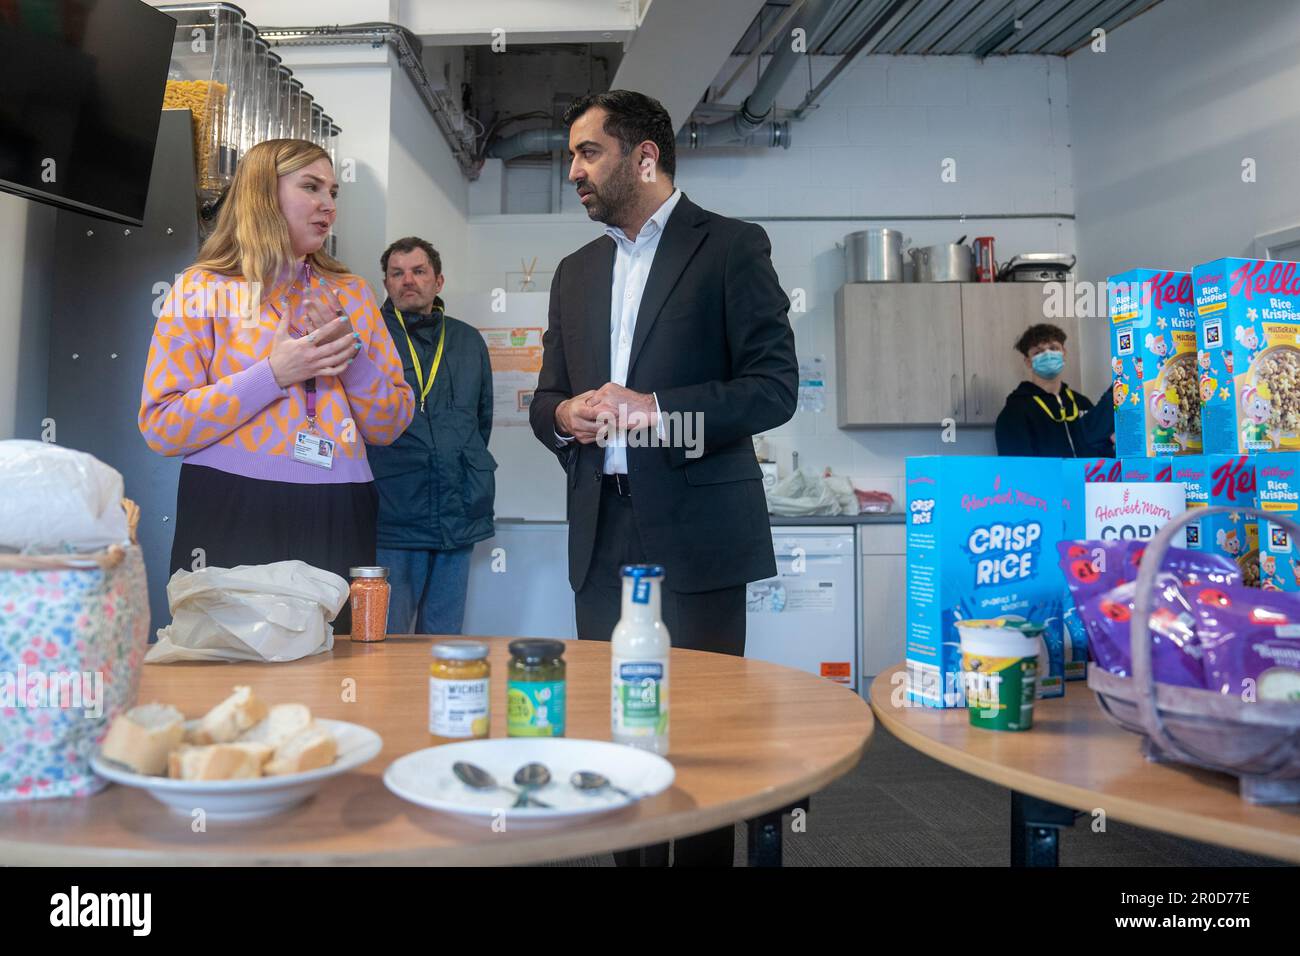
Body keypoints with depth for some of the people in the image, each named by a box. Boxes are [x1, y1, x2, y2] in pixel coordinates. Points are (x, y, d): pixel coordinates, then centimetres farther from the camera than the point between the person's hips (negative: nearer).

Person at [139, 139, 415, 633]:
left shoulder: (352, 293, 12)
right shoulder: (204, 289, 2)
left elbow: (390, 426, 10)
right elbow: (162, 426, -6)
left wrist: (352, 355, -7)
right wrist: (272, 375, -14)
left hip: (336, 518, 3)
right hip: (233, 513, -3)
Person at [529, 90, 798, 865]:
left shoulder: (732, 247, -1)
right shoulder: (576, 272, 18)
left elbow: (775, 387, -9)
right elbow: (546, 399, 18)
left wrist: (657, 411, -20)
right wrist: (564, 415, -5)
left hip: (695, 534, -5)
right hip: (603, 536, 6)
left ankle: (704, 853, 20)